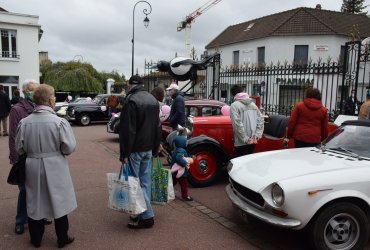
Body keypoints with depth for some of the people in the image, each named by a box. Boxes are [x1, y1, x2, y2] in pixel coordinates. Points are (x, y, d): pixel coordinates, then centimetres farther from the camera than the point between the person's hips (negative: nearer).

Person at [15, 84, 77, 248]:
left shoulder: (24, 122, -9)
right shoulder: (59, 122, -18)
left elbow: (19, 148, -1)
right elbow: (69, 148, -15)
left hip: (32, 168, 3)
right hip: (54, 168, -3)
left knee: (34, 203, 18)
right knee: (59, 202, 12)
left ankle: (36, 239, 32)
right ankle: (62, 239, 25)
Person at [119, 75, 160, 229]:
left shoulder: (131, 101, -15)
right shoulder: (153, 100, 12)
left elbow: (127, 130, -20)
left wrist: (124, 153, -17)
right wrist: (155, 149, 19)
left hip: (135, 149, -8)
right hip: (148, 148, 8)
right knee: (145, 181, 13)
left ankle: (147, 216, 1)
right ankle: (143, 212, 22)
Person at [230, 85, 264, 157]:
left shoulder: (235, 105, -8)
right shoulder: (252, 104, 11)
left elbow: (237, 124, -18)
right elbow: (261, 120, 5)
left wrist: (246, 139, -14)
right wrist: (256, 136, 0)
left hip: (241, 143, -6)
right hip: (253, 142, 6)